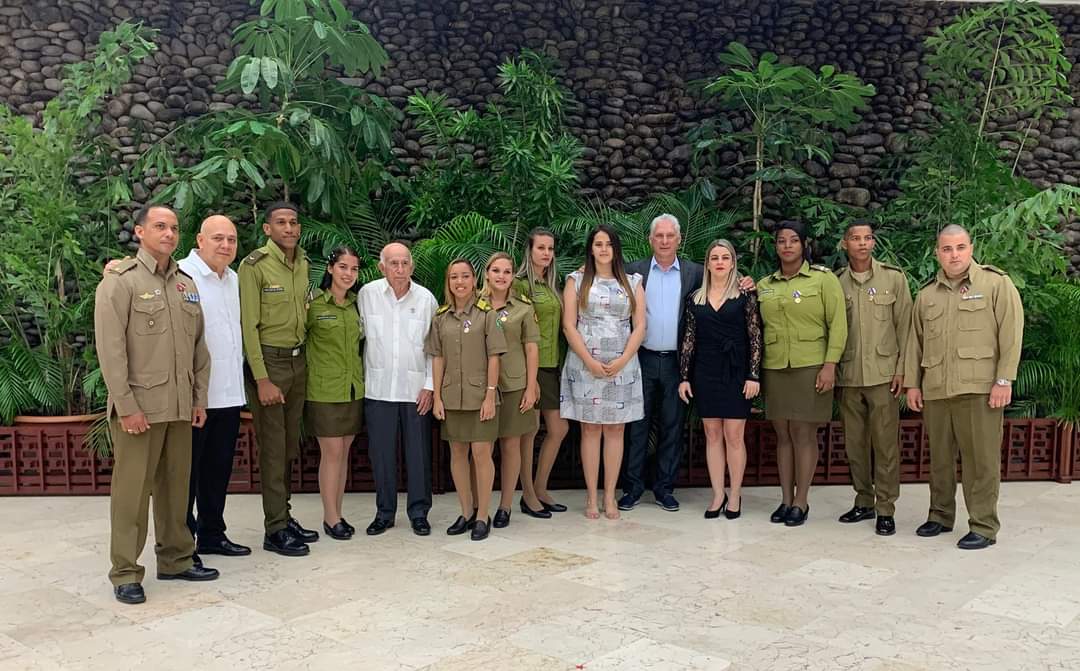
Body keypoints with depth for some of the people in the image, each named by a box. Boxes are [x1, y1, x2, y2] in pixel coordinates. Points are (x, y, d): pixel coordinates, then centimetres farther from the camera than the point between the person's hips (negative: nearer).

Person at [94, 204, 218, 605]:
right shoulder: (120, 281, -5)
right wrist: (127, 406, -15)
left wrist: (199, 399, 11)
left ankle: (175, 560, 24)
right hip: (138, 407, -6)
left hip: (180, 407, 6)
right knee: (132, 490, -1)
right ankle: (125, 573, 9)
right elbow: (110, 349, -11)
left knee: (176, 486, 12)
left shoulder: (186, 285, 13)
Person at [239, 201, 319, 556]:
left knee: (290, 445, 12)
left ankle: (285, 517, 23)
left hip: (298, 360, 7)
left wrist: (304, 355, 6)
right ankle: (275, 531, 4)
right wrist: (262, 379, -17)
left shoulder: (302, 263, 10)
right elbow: (249, 325, -13)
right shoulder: (254, 265, -11)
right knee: (272, 447, -3)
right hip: (268, 360, -7)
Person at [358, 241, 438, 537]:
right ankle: (384, 512, 19)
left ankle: (419, 512, 16)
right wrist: (361, 377, 5)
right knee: (381, 452, 6)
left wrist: (430, 386, -2)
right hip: (378, 387, 0)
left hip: (416, 388, 0)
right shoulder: (367, 294, -1)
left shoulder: (426, 299, 0)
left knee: (418, 453, 4)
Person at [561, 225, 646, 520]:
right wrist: (590, 362, -11)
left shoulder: (632, 282, 9)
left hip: (622, 366, 1)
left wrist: (622, 361, -9)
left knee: (615, 429, 4)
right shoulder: (577, 280, 5)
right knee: (590, 429, 1)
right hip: (585, 365, -1)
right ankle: (591, 496, 8)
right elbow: (569, 325, -2)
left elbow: (639, 326, 3)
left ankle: (610, 495, 11)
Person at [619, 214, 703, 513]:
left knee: (672, 426, 7)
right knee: (637, 425, 5)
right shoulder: (634, 270, 4)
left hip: (676, 362, 1)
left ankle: (665, 487, 18)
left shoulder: (694, 272, 5)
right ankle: (632, 487, 14)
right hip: (642, 359, 0)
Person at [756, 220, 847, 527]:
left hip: (810, 367, -4)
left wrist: (830, 365, -11)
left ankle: (801, 502, 7)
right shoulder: (764, 285, 12)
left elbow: (837, 324, -5)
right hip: (774, 368, 4)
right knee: (783, 433, 7)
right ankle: (786, 499, 15)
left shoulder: (823, 278, -1)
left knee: (804, 433, -1)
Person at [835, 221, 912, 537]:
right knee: (854, 442, 9)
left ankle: (885, 509, 6)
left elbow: (904, 325, 0)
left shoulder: (893, 277, 1)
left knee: (885, 443, -1)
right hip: (848, 376, 3)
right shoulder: (836, 282, 7)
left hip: (882, 374, -3)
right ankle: (864, 501, 22)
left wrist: (901, 369, -5)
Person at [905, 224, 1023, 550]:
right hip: (935, 389, 5)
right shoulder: (926, 294, 15)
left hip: (979, 388, -4)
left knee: (981, 458, -2)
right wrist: (912, 383, 11)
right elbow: (915, 342, 17)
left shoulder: (996, 283, 1)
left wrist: (1004, 380, -10)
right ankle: (940, 516, 25)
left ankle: (984, 526, 6)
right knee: (939, 456, 12)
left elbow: (1011, 333, -4)